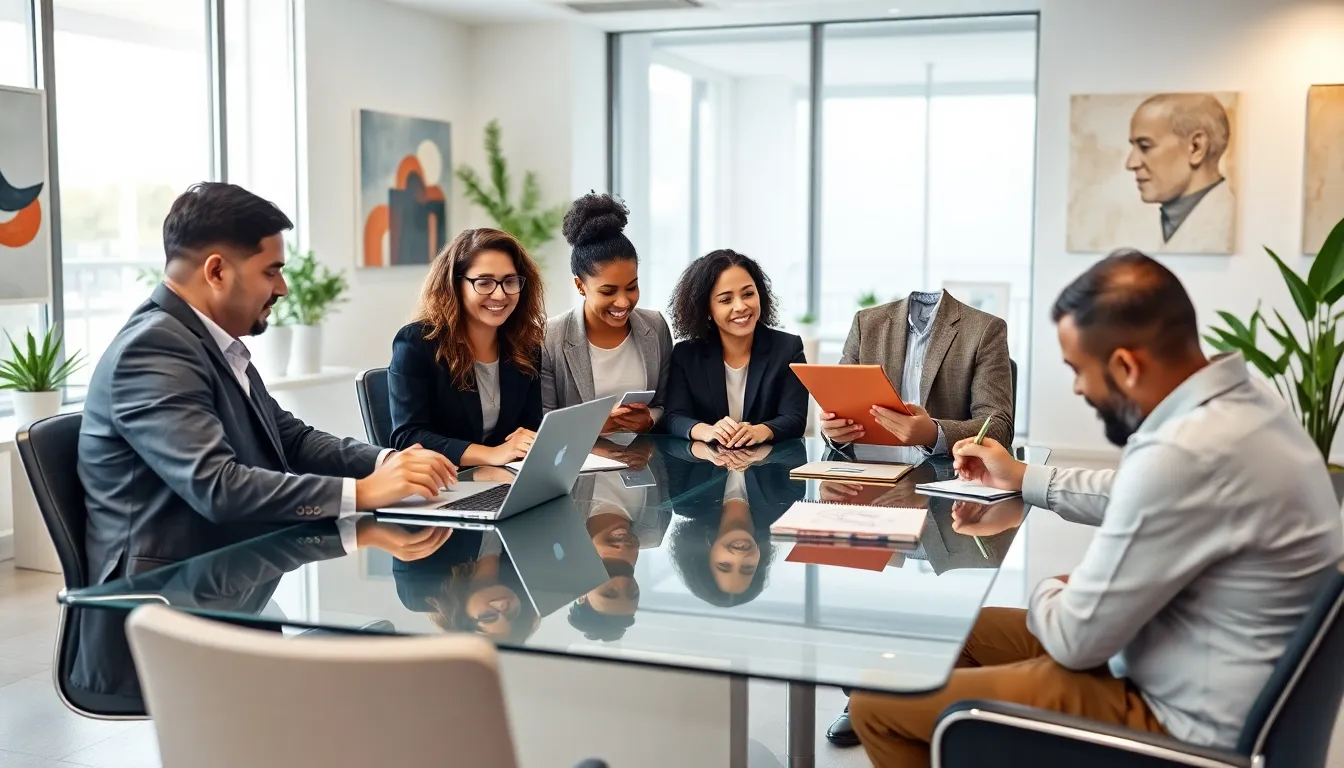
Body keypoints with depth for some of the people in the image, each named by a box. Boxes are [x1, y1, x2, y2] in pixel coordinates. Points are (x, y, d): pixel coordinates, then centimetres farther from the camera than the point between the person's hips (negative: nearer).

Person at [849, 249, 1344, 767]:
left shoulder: (1186, 454, -31)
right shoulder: (1239, 402, 0)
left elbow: (1077, 639, -21)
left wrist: (1048, 594, 1)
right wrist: (1025, 479, 27)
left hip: (1186, 723, -10)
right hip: (1207, 682, 10)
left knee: (877, 703, -7)